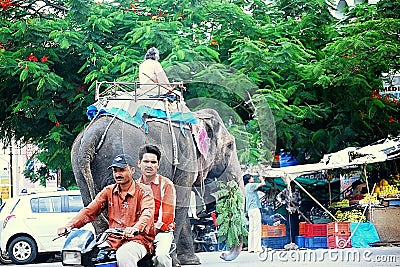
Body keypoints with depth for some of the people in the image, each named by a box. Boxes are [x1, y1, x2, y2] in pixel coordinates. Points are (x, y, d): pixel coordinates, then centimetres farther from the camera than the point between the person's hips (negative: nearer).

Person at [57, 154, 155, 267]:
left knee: (124, 256, -38)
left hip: (138, 239, -5)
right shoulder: (108, 191, 16)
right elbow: (89, 211, 6)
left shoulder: (143, 191, 0)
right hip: (112, 240, 5)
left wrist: (135, 228, -42)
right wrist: (69, 226, -12)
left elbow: (147, 214, -19)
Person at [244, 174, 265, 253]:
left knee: (251, 229, 6)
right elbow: (263, 184, -6)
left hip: (249, 210, 9)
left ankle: (251, 248, 3)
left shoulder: (246, 187, 19)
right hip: (254, 208, -9)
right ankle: (257, 247, -13)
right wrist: (261, 177, 7)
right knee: (257, 228, -10)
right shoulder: (251, 185, -7)